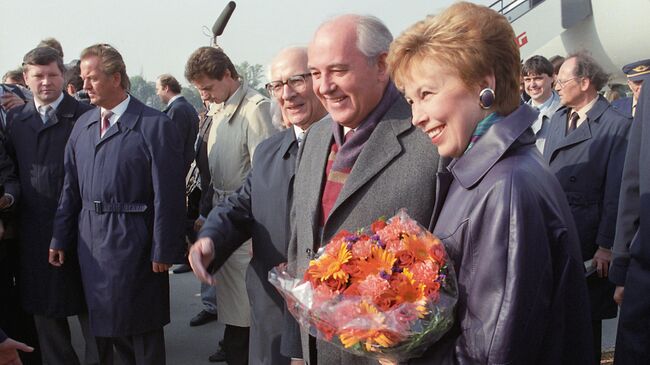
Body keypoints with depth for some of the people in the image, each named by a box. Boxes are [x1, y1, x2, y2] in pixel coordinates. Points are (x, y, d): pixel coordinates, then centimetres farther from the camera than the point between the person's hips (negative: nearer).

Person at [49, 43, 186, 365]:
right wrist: (60, 238, 11)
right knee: (103, 326, 17)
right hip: (90, 241, 6)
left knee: (143, 332, 6)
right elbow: (71, 187, 12)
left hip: (133, 242, -6)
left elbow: (168, 194, -12)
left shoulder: (156, 126, -10)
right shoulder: (82, 125, 10)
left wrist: (164, 251, -13)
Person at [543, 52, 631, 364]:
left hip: (587, 239, -5)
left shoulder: (617, 125, -9)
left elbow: (616, 191, -12)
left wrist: (606, 245, -13)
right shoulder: (557, 118, 10)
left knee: (586, 316, 8)